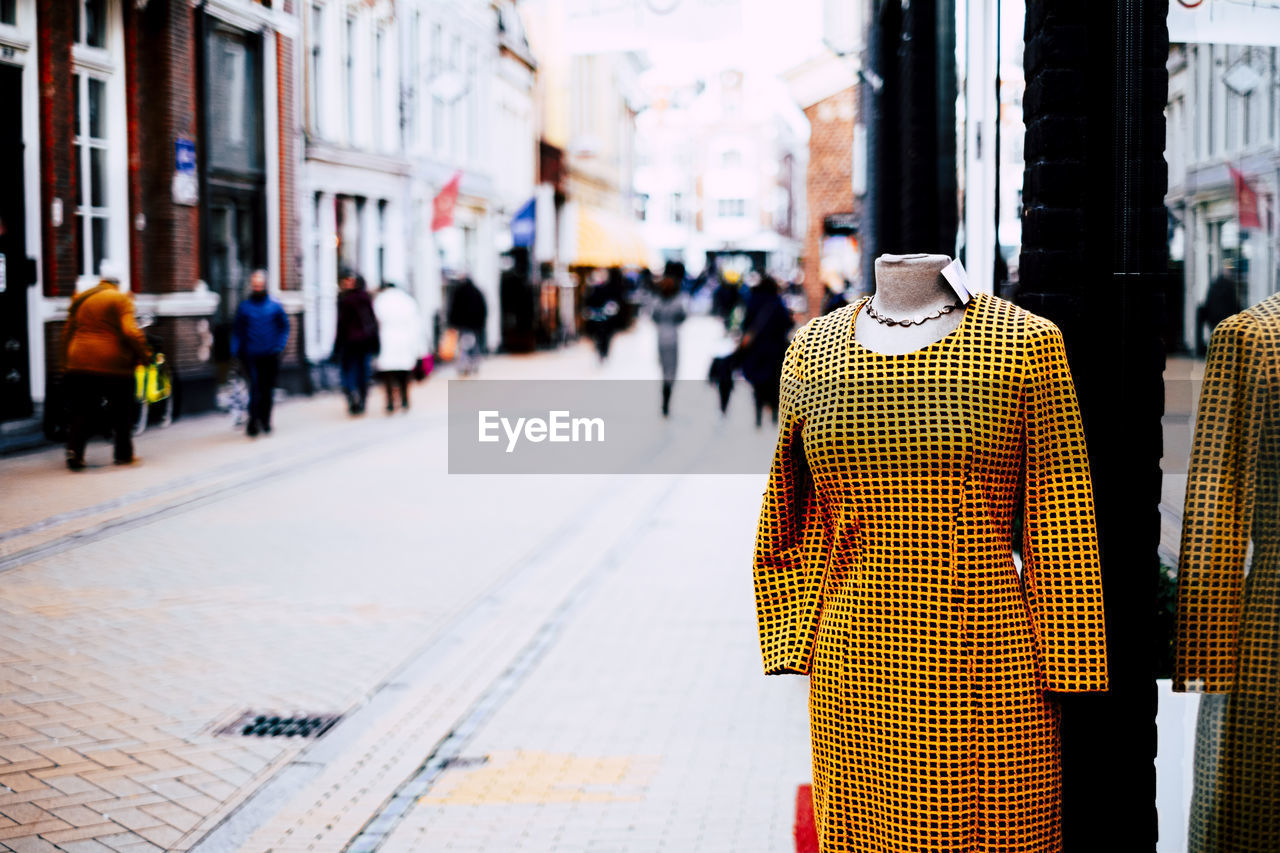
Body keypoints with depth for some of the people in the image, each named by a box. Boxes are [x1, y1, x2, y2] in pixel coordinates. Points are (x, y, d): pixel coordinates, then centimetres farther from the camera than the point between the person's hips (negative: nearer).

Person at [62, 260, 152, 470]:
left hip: (80, 364, 4)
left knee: (80, 412, 7)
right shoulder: (120, 300, -5)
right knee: (121, 412, 10)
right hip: (113, 365, -4)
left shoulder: (80, 300, 12)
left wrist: (66, 361, 20)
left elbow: (68, 333, 14)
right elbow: (130, 332, -15)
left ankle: (74, 453, -6)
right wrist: (144, 354, -5)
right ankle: (124, 454, 16)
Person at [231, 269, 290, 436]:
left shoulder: (275, 306, 2)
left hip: (270, 355, 1)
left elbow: (284, 326, 9)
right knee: (255, 388, -11)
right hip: (251, 356, -1)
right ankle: (253, 421, -4)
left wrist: (280, 345, -3)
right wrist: (236, 350, -1)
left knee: (268, 389, 8)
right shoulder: (244, 307, 3)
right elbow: (237, 330, 7)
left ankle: (265, 421, 22)